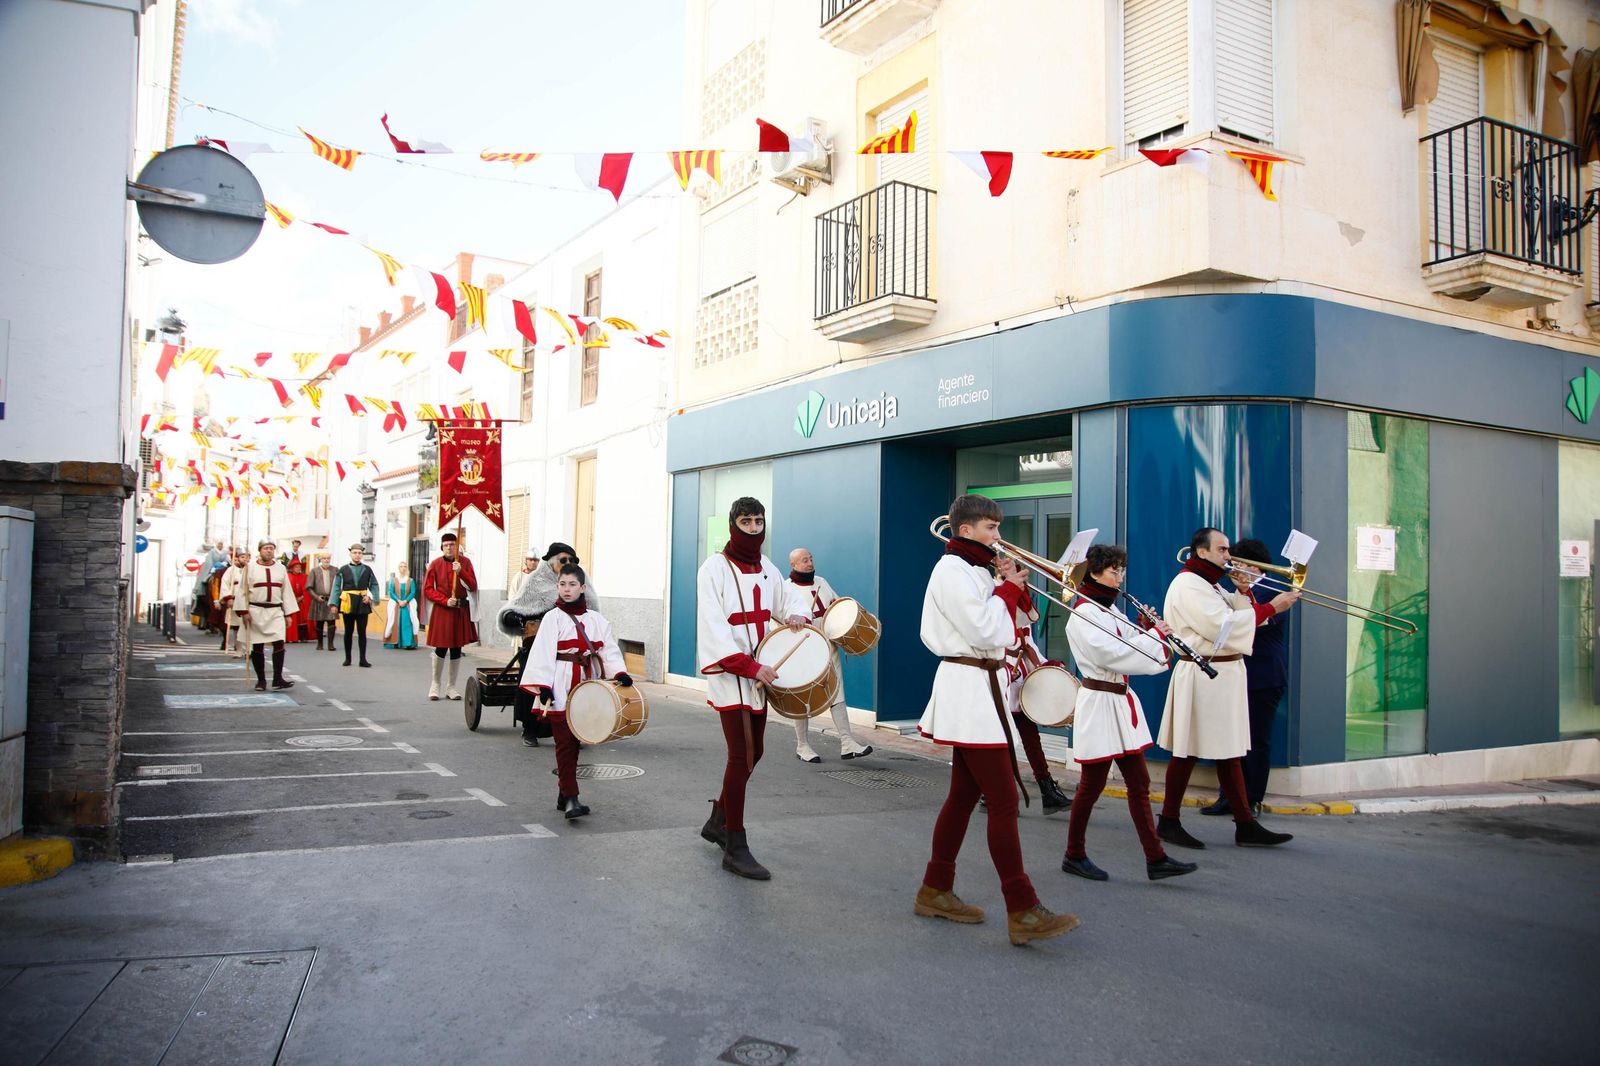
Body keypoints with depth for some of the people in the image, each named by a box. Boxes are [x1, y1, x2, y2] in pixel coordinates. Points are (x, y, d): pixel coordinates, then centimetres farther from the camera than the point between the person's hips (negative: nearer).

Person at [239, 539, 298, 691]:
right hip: (256, 611, -2)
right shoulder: (250, 568, 0)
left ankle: (278, 679, -5)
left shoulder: (281, 568, 9)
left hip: (276, 611, 2)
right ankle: (261, 680, 13)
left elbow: (286, 591, 11)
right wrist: (244, 611, -8)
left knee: (279, 643, -9)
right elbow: (242, 590, 0)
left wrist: (288, 614, 8)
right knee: (257, 647, 3)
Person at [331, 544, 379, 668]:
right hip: (348, 603, 0)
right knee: (348, 632, 9)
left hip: (362, 603, 0)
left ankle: (363, 659, 4)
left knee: (362, 632, 1)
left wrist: (371, 596, -10)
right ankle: (347, 658, 20)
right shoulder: (343, 570, -1)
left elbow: (374, 585, 7)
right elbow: (336, 587, -1)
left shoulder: (367, 569, 3)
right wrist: (334, 604, -8)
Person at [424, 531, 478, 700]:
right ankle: (435, 685, 15)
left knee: (457, 648, 5)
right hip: (441, 610, -2)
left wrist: (461, 572, -18)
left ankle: (451, 687, 15)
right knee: (441, 648, -2)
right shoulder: (435, 564, 0)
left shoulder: (465, 562, 3)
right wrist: (445, 601, -14)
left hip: (461, 610, 2)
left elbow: (473, 587, -3)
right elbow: (428, 590, -1)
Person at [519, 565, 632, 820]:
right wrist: (543, 687, -17)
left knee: (575, 741, 10)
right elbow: (543, 654, -8)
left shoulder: (595, 619, 8)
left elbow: (609, 649, 3)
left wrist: (620, 673, -13)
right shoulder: (553, 618, -2)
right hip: (561, 689, -4)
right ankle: (571, 799, -9)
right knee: (565, 743, -6)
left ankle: (563, 793, 22)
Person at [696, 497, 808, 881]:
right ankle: (735, 847, -2)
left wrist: (795, 615, 2)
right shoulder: (715, 568, -10)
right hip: (728, 672, -7)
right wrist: (750, 666, -23)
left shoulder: (767, 569, 11)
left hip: (759, 672, 8)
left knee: (753, 752, 14)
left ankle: (718, 820, 34)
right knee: (741, 756, -10)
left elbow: (787, 599, 26)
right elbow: (714, 628, -17)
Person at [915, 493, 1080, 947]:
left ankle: (935, 892, 22)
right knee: (1004, 801, -11)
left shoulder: (973, 570, 17)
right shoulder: (952, 571, -13)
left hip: (981, 688, 10)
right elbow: (983, 631, -21)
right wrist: (1009, 588, -8)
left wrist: (1013, 592, 4)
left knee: (965, 794, 13)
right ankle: (1022, 912, -9)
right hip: (968, 688, -10)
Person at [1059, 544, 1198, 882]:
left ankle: (1155, 859, 9)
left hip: (1121, 701, 9)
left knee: (1139, 783, 7)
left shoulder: (1110, 609, 15)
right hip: (1098, 703, -9)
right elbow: (1112, 655, -24)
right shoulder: (1083, 614, -13)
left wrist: (1148, 630, -1)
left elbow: (1129, 648, 16)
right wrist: (1155, 635, -16)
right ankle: (1074, 855, 14)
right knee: (1092, 784, 1)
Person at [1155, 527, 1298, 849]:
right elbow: (1221, 626, -22)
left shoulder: (1209, 585, 20)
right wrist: (1270, 608, -18)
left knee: (1229, 750, 10)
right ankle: (1168, 823, 8)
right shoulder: (1187, 585, -14)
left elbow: (1234, 616, 17)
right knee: (1188, 751, -2)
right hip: (1202, 676, -10)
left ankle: (1246, 825, 14)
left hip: (1225, 676, 10)